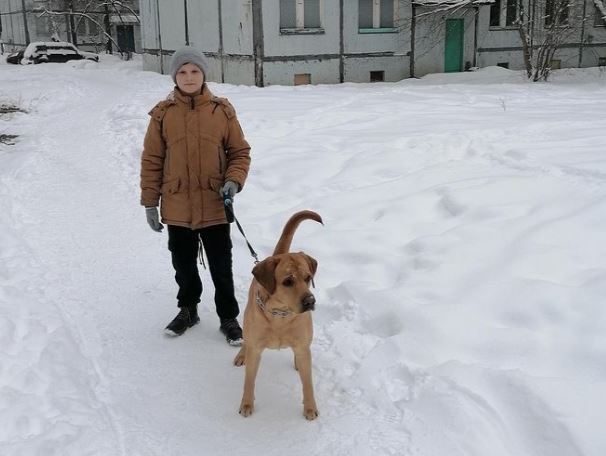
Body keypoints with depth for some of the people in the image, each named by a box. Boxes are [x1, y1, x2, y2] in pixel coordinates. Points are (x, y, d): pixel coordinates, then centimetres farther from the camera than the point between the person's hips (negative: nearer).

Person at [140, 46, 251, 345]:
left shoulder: (222, 110, -4)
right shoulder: (163, 113, -4)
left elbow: (240, 151, 3)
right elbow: (151, 161, 1)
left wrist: (234, 180, -14)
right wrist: (150, 202, 0)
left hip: (215, 206, -1)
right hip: (177, 208, 1)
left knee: (221, 266, 8)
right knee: (184, 264, 18)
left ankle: (229, 317, 25)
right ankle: (187, 309, 39)